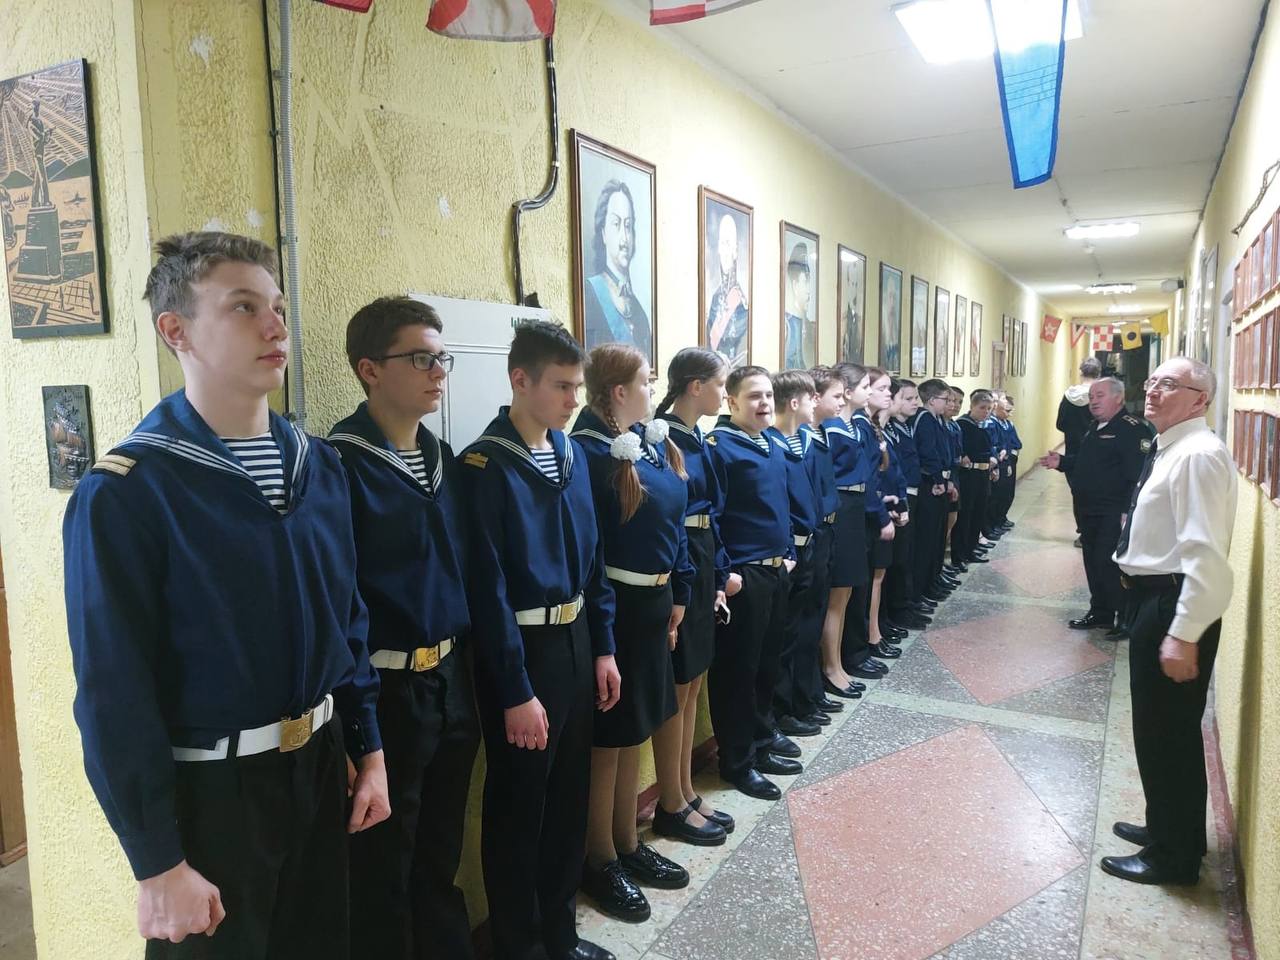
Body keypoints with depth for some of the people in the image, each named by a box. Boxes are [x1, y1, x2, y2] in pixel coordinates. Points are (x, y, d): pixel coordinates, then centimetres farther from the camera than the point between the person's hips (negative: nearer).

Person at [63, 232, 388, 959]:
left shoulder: (319, 466, 1)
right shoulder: (124, 494, -18)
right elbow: (114, 697, -16)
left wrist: (369, 749, 7)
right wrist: (158, 864, -13)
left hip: (321, 764, 6)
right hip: (209, 789, -5)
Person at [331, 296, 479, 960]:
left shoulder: (442, 458, 7)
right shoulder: (340, 464, -16)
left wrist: (466, 674, 11)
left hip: (452, 682, 7)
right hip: (387, 692, -7)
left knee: (441, 855, 22)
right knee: (383, 867, 13)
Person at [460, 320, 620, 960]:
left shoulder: (570, 453, 5)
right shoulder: (485, 466, -16)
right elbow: (488, 591, -18)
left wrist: (602, 647, 9)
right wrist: (516, 692, -17)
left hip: (575, 642, 7)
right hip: (522, 649, -7)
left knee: (569, 796, 19)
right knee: (518, 806, 9)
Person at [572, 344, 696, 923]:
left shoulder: (654, 441, 8)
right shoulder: (590, 452, -18)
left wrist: (678, 593, 13)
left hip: (653, 602, 8)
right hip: (615, 609, -8)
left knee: (635, 731, 19)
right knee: (609, 739, 7)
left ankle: (628, 844, 36)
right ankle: (600, 862, 25)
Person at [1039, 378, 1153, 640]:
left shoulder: (1132, 429, -15)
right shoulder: (1095, 428, 16)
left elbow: (1139, 475, -24)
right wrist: (1061, 462, 9)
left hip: (1113, 515, -9)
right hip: (1088, 512, 9)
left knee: (1110, 565, -6)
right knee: (1093, 563, 15)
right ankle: (1100, 613, 28)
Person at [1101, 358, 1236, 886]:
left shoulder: (1198, 454, -19)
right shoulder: (1169, 449, 12)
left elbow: (1205, 554, -25)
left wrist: (1183, 634, -27)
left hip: (1175, 604, -10)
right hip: (1153, 597, 10)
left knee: (1167, 730, 4)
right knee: (1159, 725, 22)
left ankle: (1174, 856, 22)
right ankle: (1170, 828, 40)